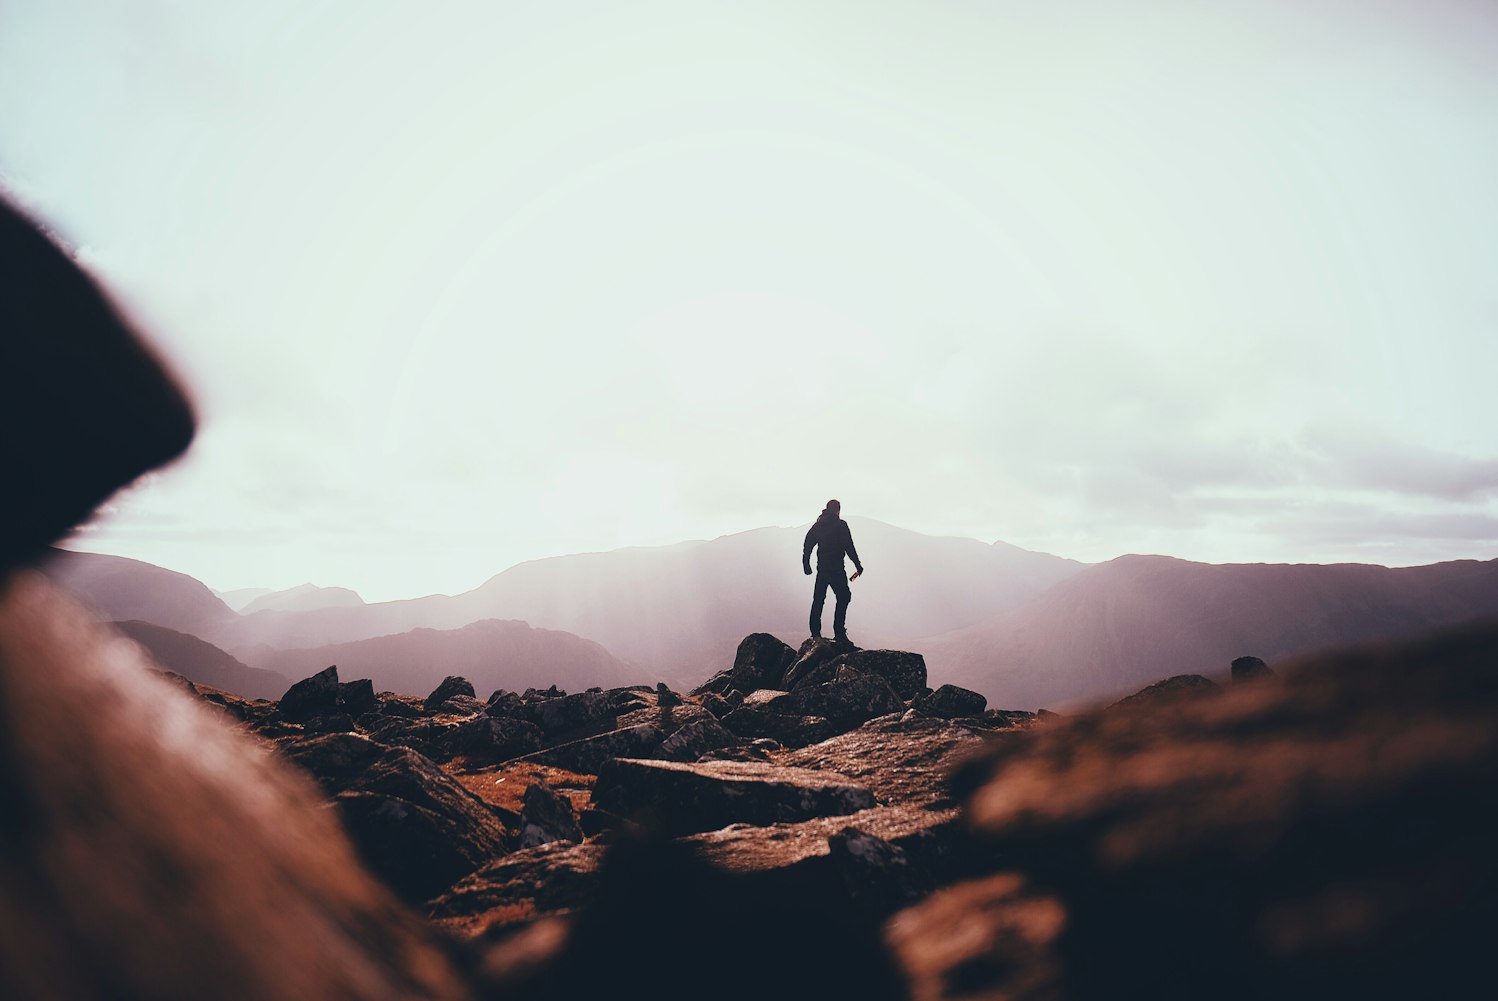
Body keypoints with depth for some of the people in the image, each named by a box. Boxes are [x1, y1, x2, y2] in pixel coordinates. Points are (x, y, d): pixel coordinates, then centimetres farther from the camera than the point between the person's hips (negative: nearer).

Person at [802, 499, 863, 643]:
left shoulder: (817, 525, 10)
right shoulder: (841, 525, -6)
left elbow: (807, 547, 11)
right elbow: (849, 547, -10)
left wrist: (806, 566, 20)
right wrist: (858, 566, -4)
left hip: (821, 569, 5)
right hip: (837, 570, -5)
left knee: (818, 599, 11)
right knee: (843, 597, 1)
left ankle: (815, 633, 9)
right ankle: (839, 633, -6)